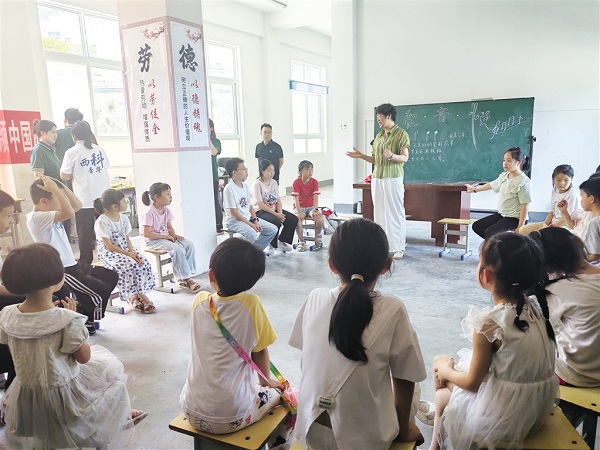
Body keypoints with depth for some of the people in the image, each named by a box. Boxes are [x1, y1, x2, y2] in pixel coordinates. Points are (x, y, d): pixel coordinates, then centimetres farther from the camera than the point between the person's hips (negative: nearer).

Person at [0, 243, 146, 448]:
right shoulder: (67, 320, -30)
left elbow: (19, 349, 5)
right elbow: (84, 357, -15)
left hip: (25, 400, 6)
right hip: (63, 396, -5)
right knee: (111, 370, 21)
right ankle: (121, 415, 42)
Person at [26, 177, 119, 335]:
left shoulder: (50, 214, 9)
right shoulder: (37, 218, -20)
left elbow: (77, 205, 16)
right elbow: (69, 212, -36)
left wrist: (61, 186, 5)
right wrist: (54, 189, -26)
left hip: (72, 266, 10)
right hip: (60, 273, -10)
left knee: (111, 276, 13)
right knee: (101, 291, -15)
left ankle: (85, 315, 22)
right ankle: (86, 322, 12)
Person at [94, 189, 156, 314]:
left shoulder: (123, 218, 9)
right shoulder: (102, 221, -13)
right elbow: (108, 245, -16)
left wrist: (132, 251, -8)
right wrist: (127, 253, -21)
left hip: (125, 251, 7)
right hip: (108, 253, -7)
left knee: (145, 263, -19)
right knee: (130, 265, -31)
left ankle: (140, 293, -10)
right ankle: (131, 296, -13)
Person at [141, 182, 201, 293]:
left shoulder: (166, 210, 7)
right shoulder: (149, 213, -16)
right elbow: (146, 233, -20)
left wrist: (174, 235, -8)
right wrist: (165, 236, -20)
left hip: (166, 237, 8)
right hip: (153, 241, -8)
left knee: (189, 244, -13)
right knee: (177, 249, -31)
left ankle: (183, 278, -14)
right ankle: (186, 278, -19)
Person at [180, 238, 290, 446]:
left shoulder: (199, 301, -8)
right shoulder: (251, 304, -16)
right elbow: (259, 351, 0)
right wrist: (267, 380, 13)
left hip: (192, 412, 4)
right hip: (231, 417, -4)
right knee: (279, 392, 22)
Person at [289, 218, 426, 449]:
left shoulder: (315, 299, -11)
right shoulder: (392, 310, -20)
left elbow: (312, 363, 2)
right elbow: (405, 381, -9)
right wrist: (404, 428, 9)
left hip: (312, 431, 3)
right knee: (409, 390, 25)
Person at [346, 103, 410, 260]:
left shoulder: (401, 133, -4)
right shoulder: (379, 136, 16)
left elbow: (405, 157, -10)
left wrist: (392, 156, -29)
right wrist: (360, 156, 8)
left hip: (393, 178, -7)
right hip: (377, 179, 7)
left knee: (396, 212, -3)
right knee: (380, 212, 7)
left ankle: (399, 248, 4)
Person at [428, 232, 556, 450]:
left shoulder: (489, 322, -27)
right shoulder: (534, 306, -5)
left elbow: (472, 382, -17)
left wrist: (446, 371, 4)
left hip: (504, 414, -7)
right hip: (538, 404, 7)